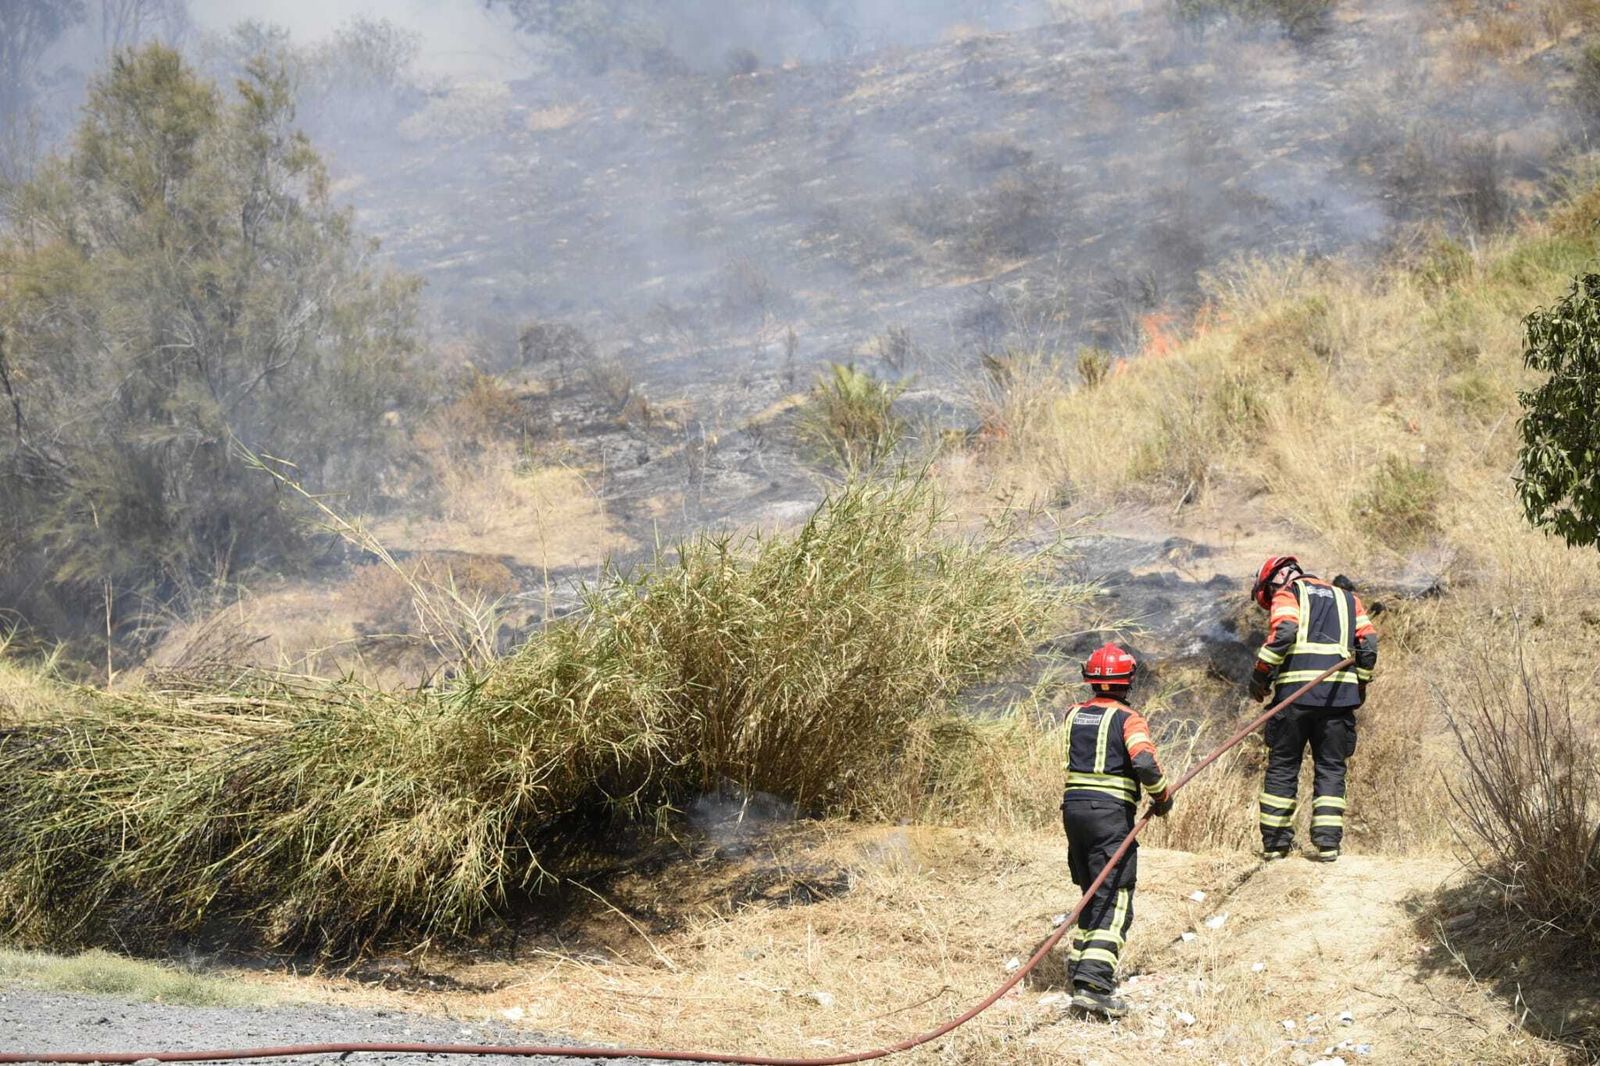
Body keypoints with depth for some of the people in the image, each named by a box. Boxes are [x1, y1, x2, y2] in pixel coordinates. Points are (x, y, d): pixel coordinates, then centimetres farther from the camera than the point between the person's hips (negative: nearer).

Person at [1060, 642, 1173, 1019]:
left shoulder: (1072, 715, 12)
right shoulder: (1128, 719, -6)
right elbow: (1144, 763, -20)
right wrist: (1162, 797, -5)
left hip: (1073, 805, 6)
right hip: (1110, 811, -6)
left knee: (1094, 893, 24)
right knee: (1114, 902, -8)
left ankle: (1080, 964, 29)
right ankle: (1092, 983, -21)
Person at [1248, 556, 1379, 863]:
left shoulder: (1286, 593, 10)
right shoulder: (1346, 597, 24)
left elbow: (1283, 632, -10)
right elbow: (1368, 642, 13)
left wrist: (1259, 675, -4)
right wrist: (1361, 684, 21)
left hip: (1295, 689, -3)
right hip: (1340, 693, 3)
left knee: (1282, 766, 6)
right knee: (1331, 768, 9)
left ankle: (1275, 842, 6)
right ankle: (1328, 843, 0)